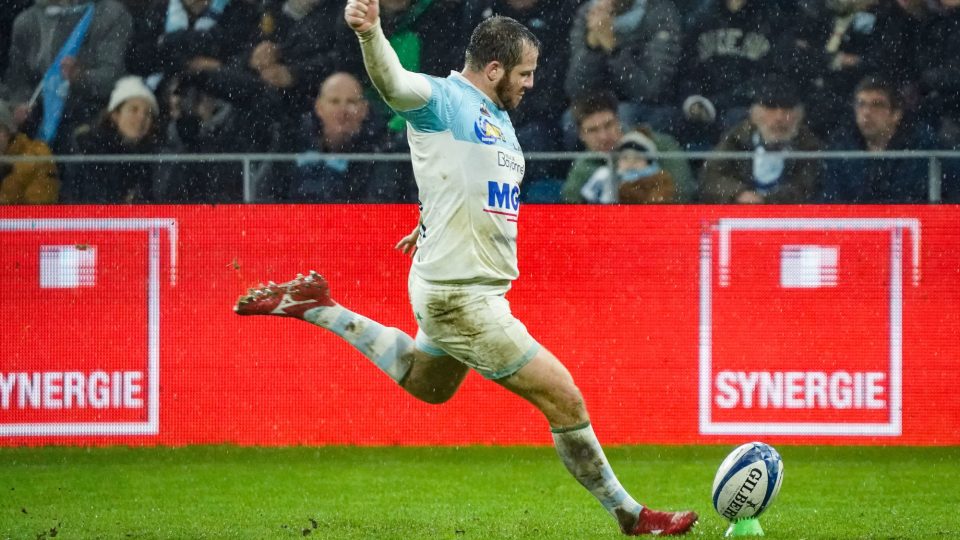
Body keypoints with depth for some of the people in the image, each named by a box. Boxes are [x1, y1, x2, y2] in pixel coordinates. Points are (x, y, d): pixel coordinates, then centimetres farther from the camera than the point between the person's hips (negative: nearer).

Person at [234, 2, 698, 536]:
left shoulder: (500, 119, 12)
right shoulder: (442, 99, -14)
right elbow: (393, 81, -35)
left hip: (477, 287, 10)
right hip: (461, 297, -10)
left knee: (426, 383, 34)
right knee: (565, 401, -5)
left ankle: (316, 307, 34)